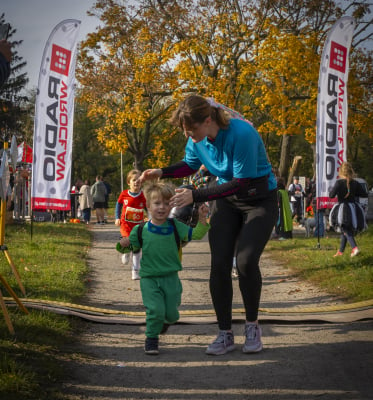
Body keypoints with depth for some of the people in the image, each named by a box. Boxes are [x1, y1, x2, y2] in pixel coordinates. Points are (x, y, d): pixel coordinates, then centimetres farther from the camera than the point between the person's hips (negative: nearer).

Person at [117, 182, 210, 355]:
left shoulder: (175, 226, -1)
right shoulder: (140, 230, -4)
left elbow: (196, 235, -3)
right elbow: (133, 247, 5)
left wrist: (202, 219, -16)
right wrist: (124, 244, -16)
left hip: (170, 277, 2)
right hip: (149, 278, -2)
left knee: (172, 314, 6)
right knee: (155, 310, -15)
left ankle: (164, 320, 43)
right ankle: (151, 339, 9)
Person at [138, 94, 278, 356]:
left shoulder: (241, 134, -30)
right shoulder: (198, 139, -9)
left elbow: (240, 182, -30)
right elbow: (190, 165, 12)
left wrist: (195, 196, -32)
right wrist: (161, 173, -7)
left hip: (259, 201, -6)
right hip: (226, 201, 6)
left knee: (246, 260, -21)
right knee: (219, 264, -7)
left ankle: (252, 326, 1)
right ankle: (225, 334, 3)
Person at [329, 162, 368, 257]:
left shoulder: (339, 182, -14)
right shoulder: (355, 183, -1)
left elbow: (331, 195, -19)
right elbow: (365, 194, 4)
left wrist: (332, 189, 1)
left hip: (343, 209, -5)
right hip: (353, 208, 5)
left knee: (345, 230, -3)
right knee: (344, 231, 17)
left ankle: (354, 247, -26)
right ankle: (341, 251, 26)